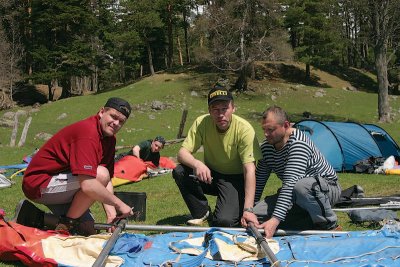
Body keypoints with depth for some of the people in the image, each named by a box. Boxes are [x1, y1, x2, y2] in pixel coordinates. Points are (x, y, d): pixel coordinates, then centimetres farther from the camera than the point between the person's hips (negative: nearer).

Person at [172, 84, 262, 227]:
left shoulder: (244, 129, -23)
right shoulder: (202, 123, -14)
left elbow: (250, 170, -28)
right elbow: (182, 153, -16)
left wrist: (248, 209, -36)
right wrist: (197, 163, -41)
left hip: (235, 178, -3)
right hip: (210, 174, 4)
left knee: (224, 221, -27)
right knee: (179, 172, -24)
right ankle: (202, 212, -1)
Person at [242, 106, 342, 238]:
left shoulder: (298, 143, -29)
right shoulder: (266, 147, -2)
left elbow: (290, 183, -38)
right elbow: (259, 181, 3)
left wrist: (276, 220, -45)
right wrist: (249, 210, -12)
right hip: (297, 197, 7)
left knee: (300, 186, -43)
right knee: (257, 213, -13)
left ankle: (329, 224, -15)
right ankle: (313, 223, -5)